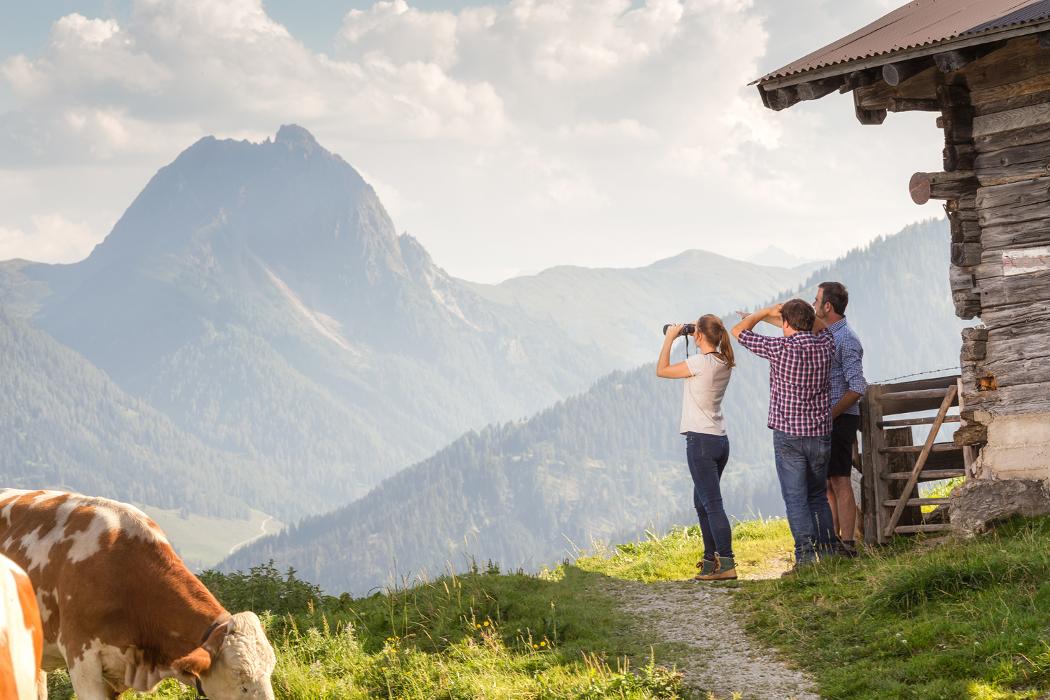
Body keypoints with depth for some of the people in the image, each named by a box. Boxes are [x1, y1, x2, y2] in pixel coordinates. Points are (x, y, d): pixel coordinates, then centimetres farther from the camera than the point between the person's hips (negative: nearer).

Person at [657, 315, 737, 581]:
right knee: (702, 502, 19)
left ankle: (726, 564, -15)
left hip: (701, 440, -9)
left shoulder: (701, 363, -15)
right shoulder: (724, 364, 8)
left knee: (712, 504, -11)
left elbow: (662, 370, -5)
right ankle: (711, 559, 24)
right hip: (720, 439, 9)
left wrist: (669, 338, 6)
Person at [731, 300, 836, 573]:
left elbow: (738, 331, 2)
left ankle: (805, 556, -9)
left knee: (795, 498, -2)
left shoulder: (780, 348, -11)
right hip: (821, 434, 4)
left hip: (788, 434, -4)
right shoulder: (825, 345, 1)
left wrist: (766, 312, 13)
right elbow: (821, 326, 28)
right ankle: (827, 551, 14)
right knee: (818, 496, 16)